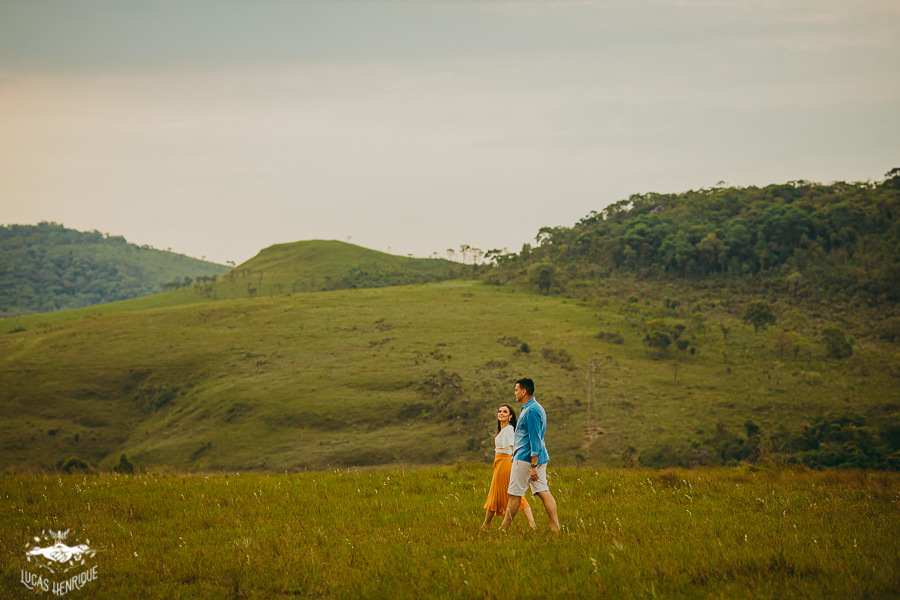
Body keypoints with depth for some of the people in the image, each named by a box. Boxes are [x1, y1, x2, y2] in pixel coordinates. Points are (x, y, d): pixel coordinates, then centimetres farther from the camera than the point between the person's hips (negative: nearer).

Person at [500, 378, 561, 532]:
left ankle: (504, 528, 7)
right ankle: (555, 527, -5)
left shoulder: (531, 411, -16)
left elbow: (535, 439, -20)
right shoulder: (536, 408, 17)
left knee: (514, 495, -1)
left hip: (526, 459, -10)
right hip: (538, 458, 10)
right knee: (543, 492, 3)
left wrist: (533, 466, -22)